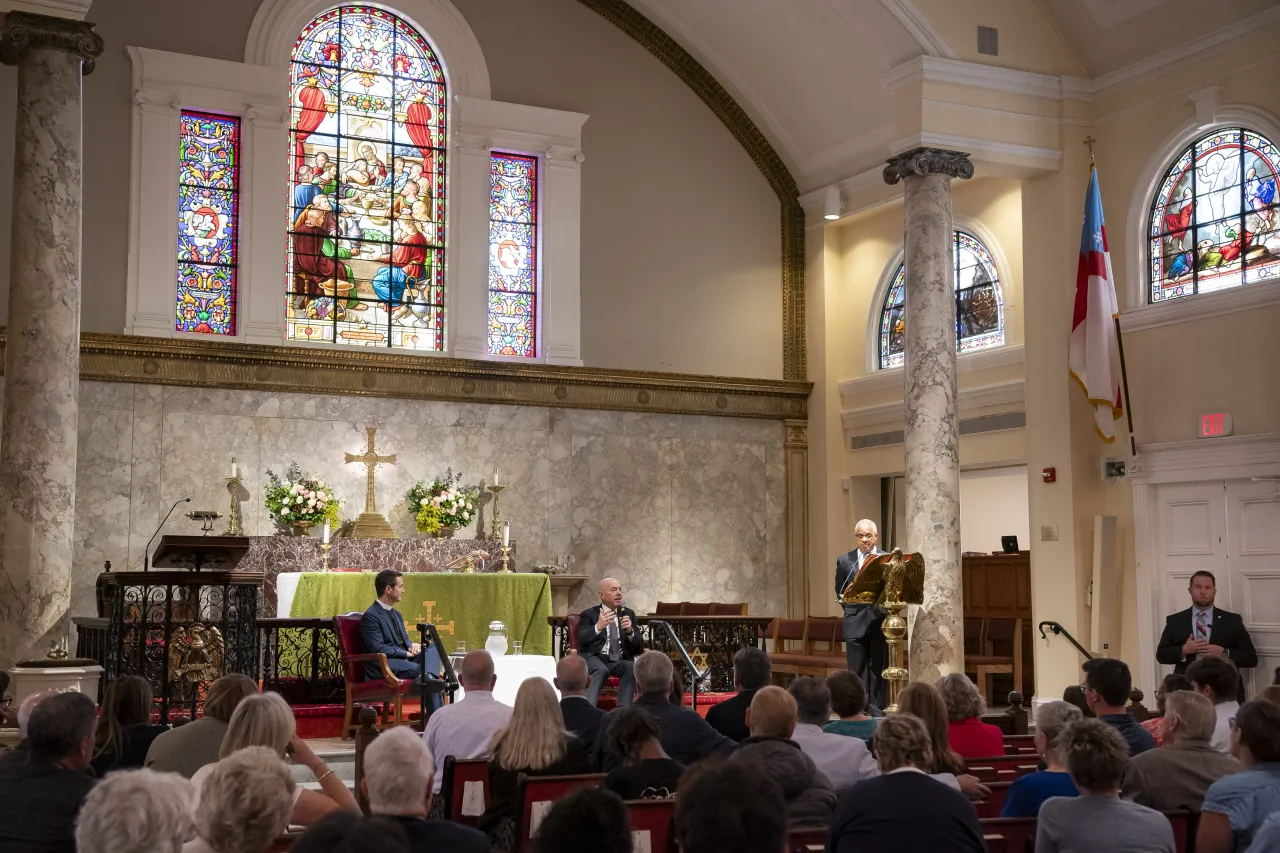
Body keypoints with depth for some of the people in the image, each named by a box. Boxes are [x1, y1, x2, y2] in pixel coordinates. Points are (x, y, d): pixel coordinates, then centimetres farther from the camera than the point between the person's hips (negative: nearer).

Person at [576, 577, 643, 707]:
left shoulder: (629, 614, 16)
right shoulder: (588, 614, 8)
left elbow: (639, 647, 8)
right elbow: (582, 641, -9)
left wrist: (630, 631, -14)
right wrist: (598, 627, -28)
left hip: (620, 661, 3)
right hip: (594, 658, -3)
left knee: (631, 668, -31)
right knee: (601, 669, -36)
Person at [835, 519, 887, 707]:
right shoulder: (844, 560, 8)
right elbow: (840, 593, 14)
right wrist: (852, 608, 1)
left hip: (880, 621, -1)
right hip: (855, 622, 1)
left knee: (879, 672, 5)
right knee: (857, 673, 2)